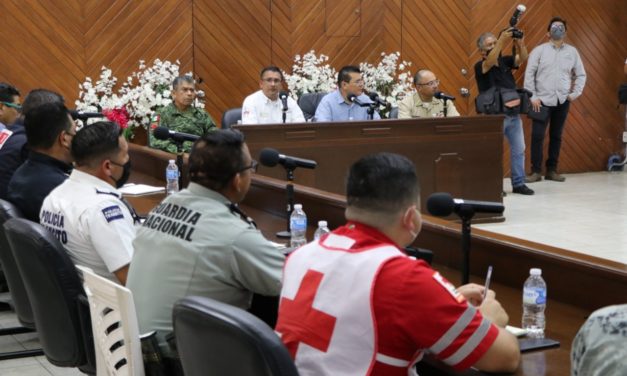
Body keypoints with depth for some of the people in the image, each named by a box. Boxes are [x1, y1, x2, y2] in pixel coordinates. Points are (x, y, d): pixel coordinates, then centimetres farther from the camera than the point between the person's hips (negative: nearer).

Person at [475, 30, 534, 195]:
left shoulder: (505, 61, 11)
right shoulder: (480, 66, -6)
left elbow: (522, 58, -2)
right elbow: (490, 62, -28)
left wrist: (520, 43, -24)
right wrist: (502, 41, -37)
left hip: (514, 115, 6)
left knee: (519, 149, 8)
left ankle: (518, 183, 15)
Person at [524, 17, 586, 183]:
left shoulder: (572, 51, 8)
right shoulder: (539, 50, 0)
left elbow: (581, 74, 14)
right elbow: (529, 74, -3)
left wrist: (575, 93, 3)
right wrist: (532, 97, -8)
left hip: (562, 101, 3)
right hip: (542, 100, -3)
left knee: (556, 136, 7)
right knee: (537, 136, -7)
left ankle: (552, 170, 15)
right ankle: (536, 171, 0)